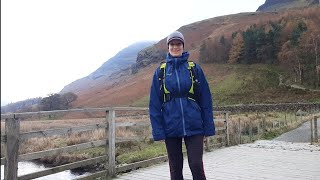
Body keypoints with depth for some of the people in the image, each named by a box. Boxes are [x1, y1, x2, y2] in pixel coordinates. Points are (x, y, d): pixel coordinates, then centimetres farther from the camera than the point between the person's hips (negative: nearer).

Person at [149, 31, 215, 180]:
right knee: (175, 168, 11)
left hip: (194, 126, -1)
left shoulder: (194, 69, 1)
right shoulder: (160, 71, 2)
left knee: (196, 165, -4)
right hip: (171, 128, 1)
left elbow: (206, 100, 2)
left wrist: (208, 127, -1)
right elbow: (154, 104, 1)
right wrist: (158, 131, -5)